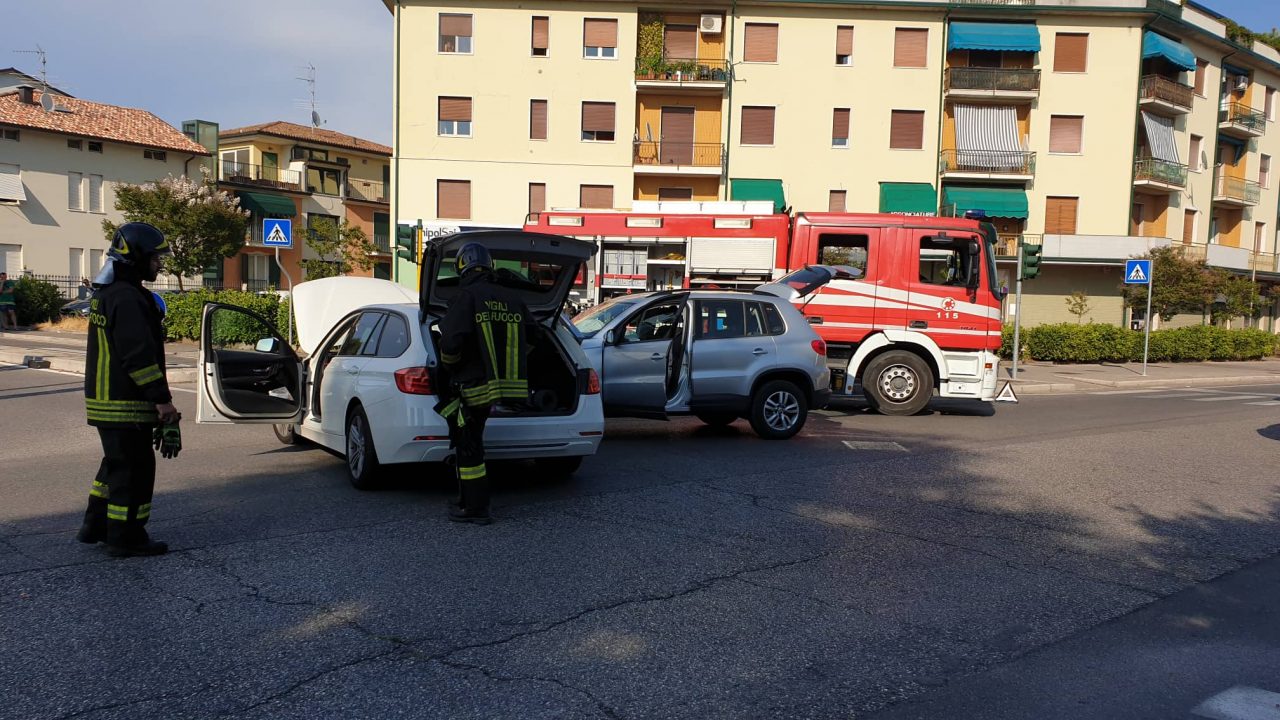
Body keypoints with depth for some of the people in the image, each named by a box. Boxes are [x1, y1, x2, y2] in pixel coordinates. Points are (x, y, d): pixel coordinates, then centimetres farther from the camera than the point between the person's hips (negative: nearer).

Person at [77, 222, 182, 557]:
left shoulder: (105, 293, 16)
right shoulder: (127, 298, -19)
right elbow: (139, 355, -24)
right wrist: (162, 399, -20)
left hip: (103, 400, 11)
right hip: (125, 405, -11)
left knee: (117, 463, 21)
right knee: (134, 468, -1)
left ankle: (95, 526, 31)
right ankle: (125, 538, 7)